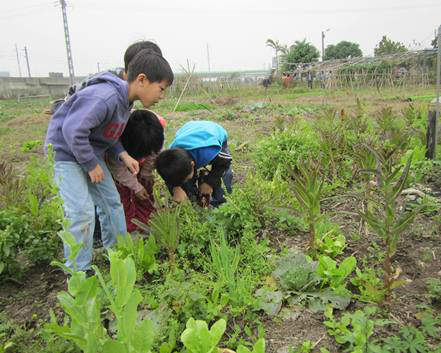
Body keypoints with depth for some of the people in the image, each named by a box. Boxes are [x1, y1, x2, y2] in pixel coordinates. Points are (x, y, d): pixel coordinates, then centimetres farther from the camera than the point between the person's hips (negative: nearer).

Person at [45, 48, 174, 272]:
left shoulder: (124, 99, -1)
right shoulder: (105, 97, -31)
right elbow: (73, 130, -34)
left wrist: (123, 155, -5)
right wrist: (91, 165, -23)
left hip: (89, 152, 9)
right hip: (65, 152, -9)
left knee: (111, 201, 10)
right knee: (82, 212, -13)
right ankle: (79, 273, 2)